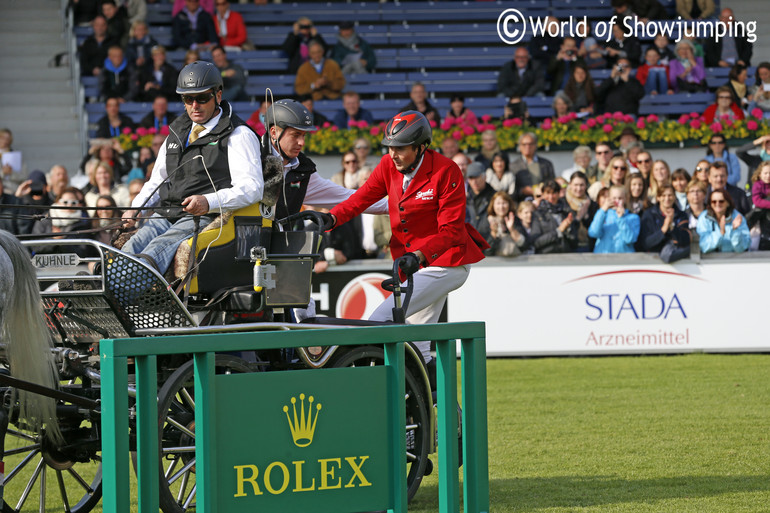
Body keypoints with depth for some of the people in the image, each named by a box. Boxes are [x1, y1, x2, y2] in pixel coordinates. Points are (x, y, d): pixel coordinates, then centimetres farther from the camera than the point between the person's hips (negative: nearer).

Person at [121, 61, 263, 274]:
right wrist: (135, 207, 10)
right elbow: (158, 180, 31)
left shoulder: (239, 135, 2)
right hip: (166, 215, 6)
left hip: (207, 217, -6)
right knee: (132, 247, -26)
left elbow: (252, 188, -9)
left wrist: (209, 202, -25)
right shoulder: (178, 133, 24)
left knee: (161, 248, -36)